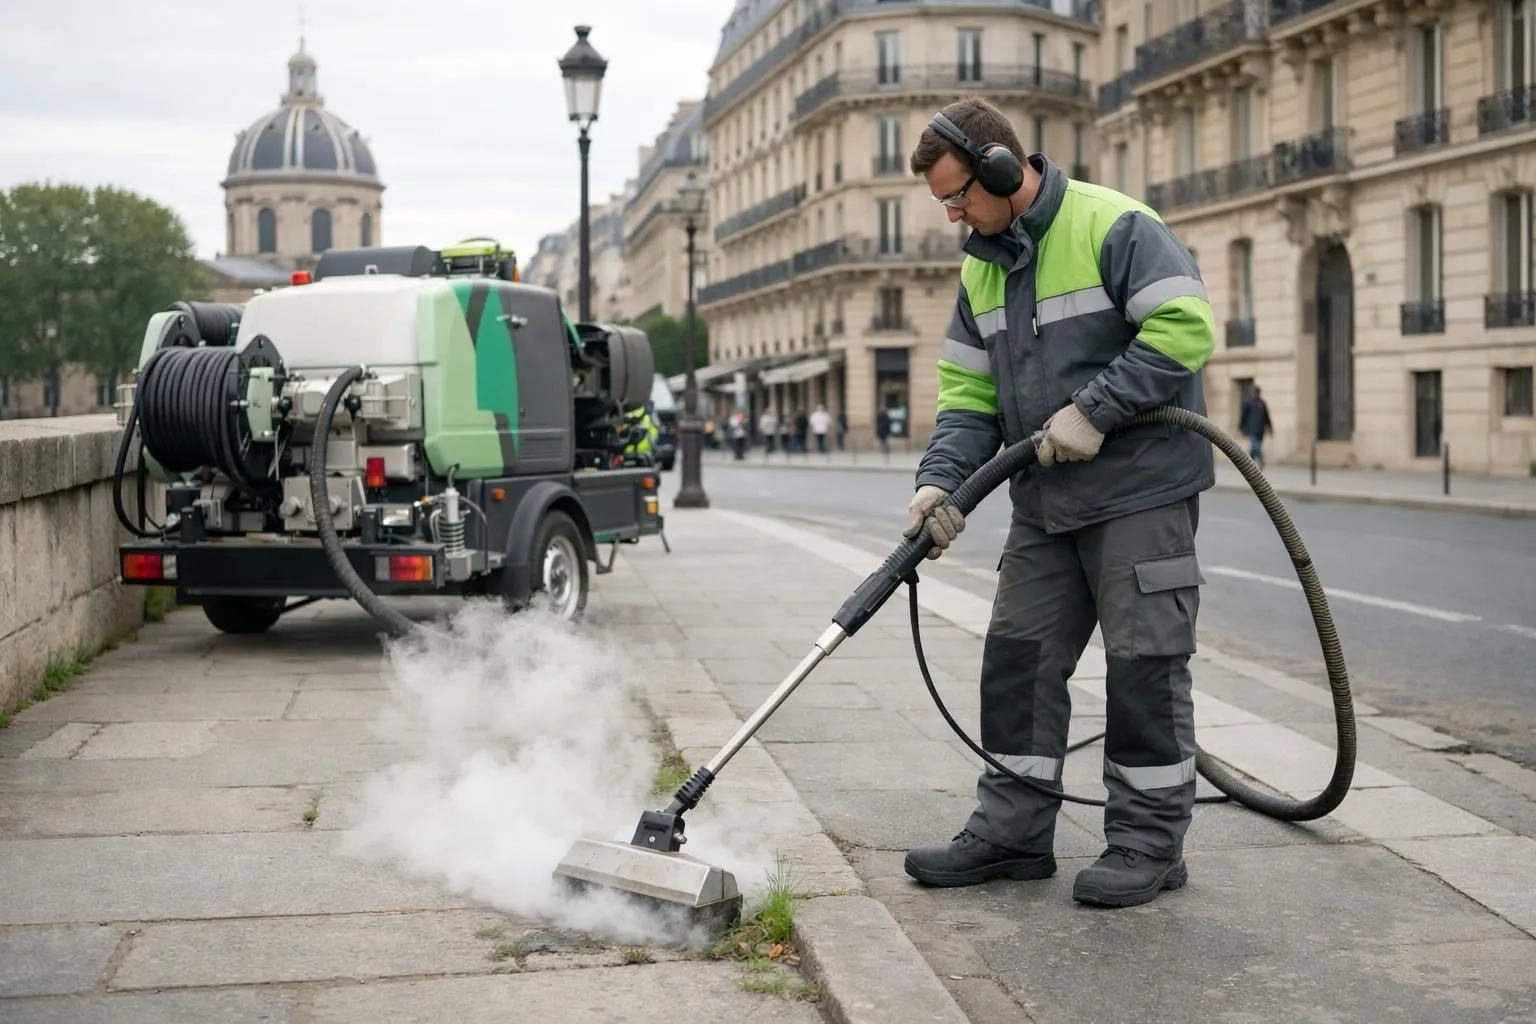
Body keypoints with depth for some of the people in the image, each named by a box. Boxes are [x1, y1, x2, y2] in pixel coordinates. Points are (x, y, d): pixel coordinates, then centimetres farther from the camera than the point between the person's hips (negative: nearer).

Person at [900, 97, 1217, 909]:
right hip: (1045, 503, 8)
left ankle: (1149, 841, 11)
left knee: (1144, 661, -1)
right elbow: (968, 391, 11)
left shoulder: (1112, 227, -12)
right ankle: (1011, 832, 17)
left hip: (1141, 491, -8)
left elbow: (1187, 326, -21)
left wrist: (1093, 411, -22)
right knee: (1017, 658, 8)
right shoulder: (982, 267, 12)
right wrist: (941, 479, -5)